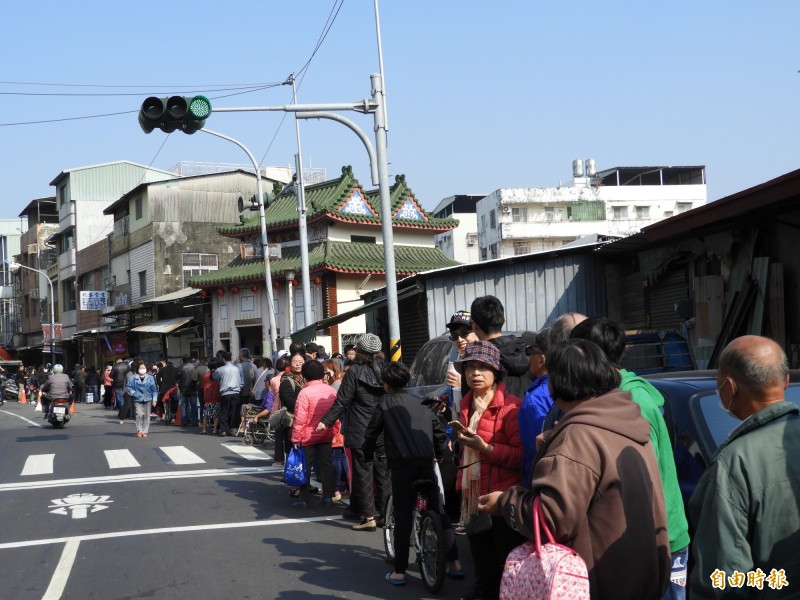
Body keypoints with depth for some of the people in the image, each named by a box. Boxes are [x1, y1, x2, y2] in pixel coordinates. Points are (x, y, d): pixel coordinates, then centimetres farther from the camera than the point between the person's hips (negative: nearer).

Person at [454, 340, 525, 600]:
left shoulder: (510, 406, -13)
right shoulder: (467, 406, 13)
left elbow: (523, 456, -20)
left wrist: (486, 448, -24)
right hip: (473, 498, 8)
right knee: (483, 571, 16)